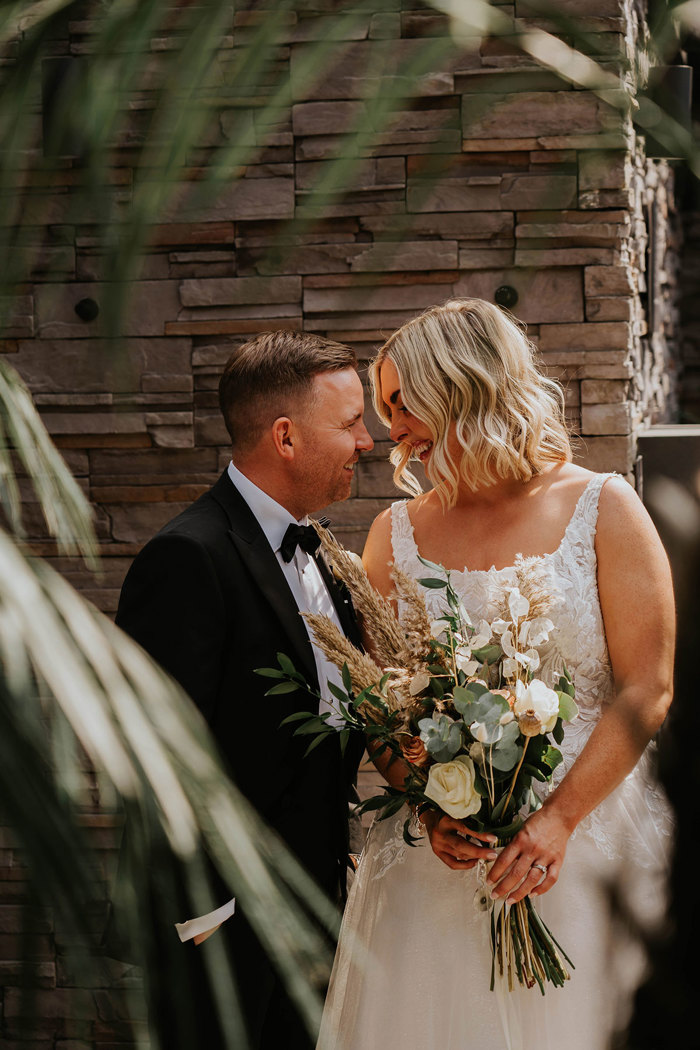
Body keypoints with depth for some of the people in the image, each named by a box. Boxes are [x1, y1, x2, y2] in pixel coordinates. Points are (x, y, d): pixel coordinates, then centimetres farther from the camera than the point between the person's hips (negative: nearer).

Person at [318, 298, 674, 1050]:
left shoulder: (604, 510, -2)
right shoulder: (398, 533, 6)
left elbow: (649, 690, -6)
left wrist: (558, 820, -15)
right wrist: (431, 808, -12)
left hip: (590, 834, -2)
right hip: (436, 854, 2)